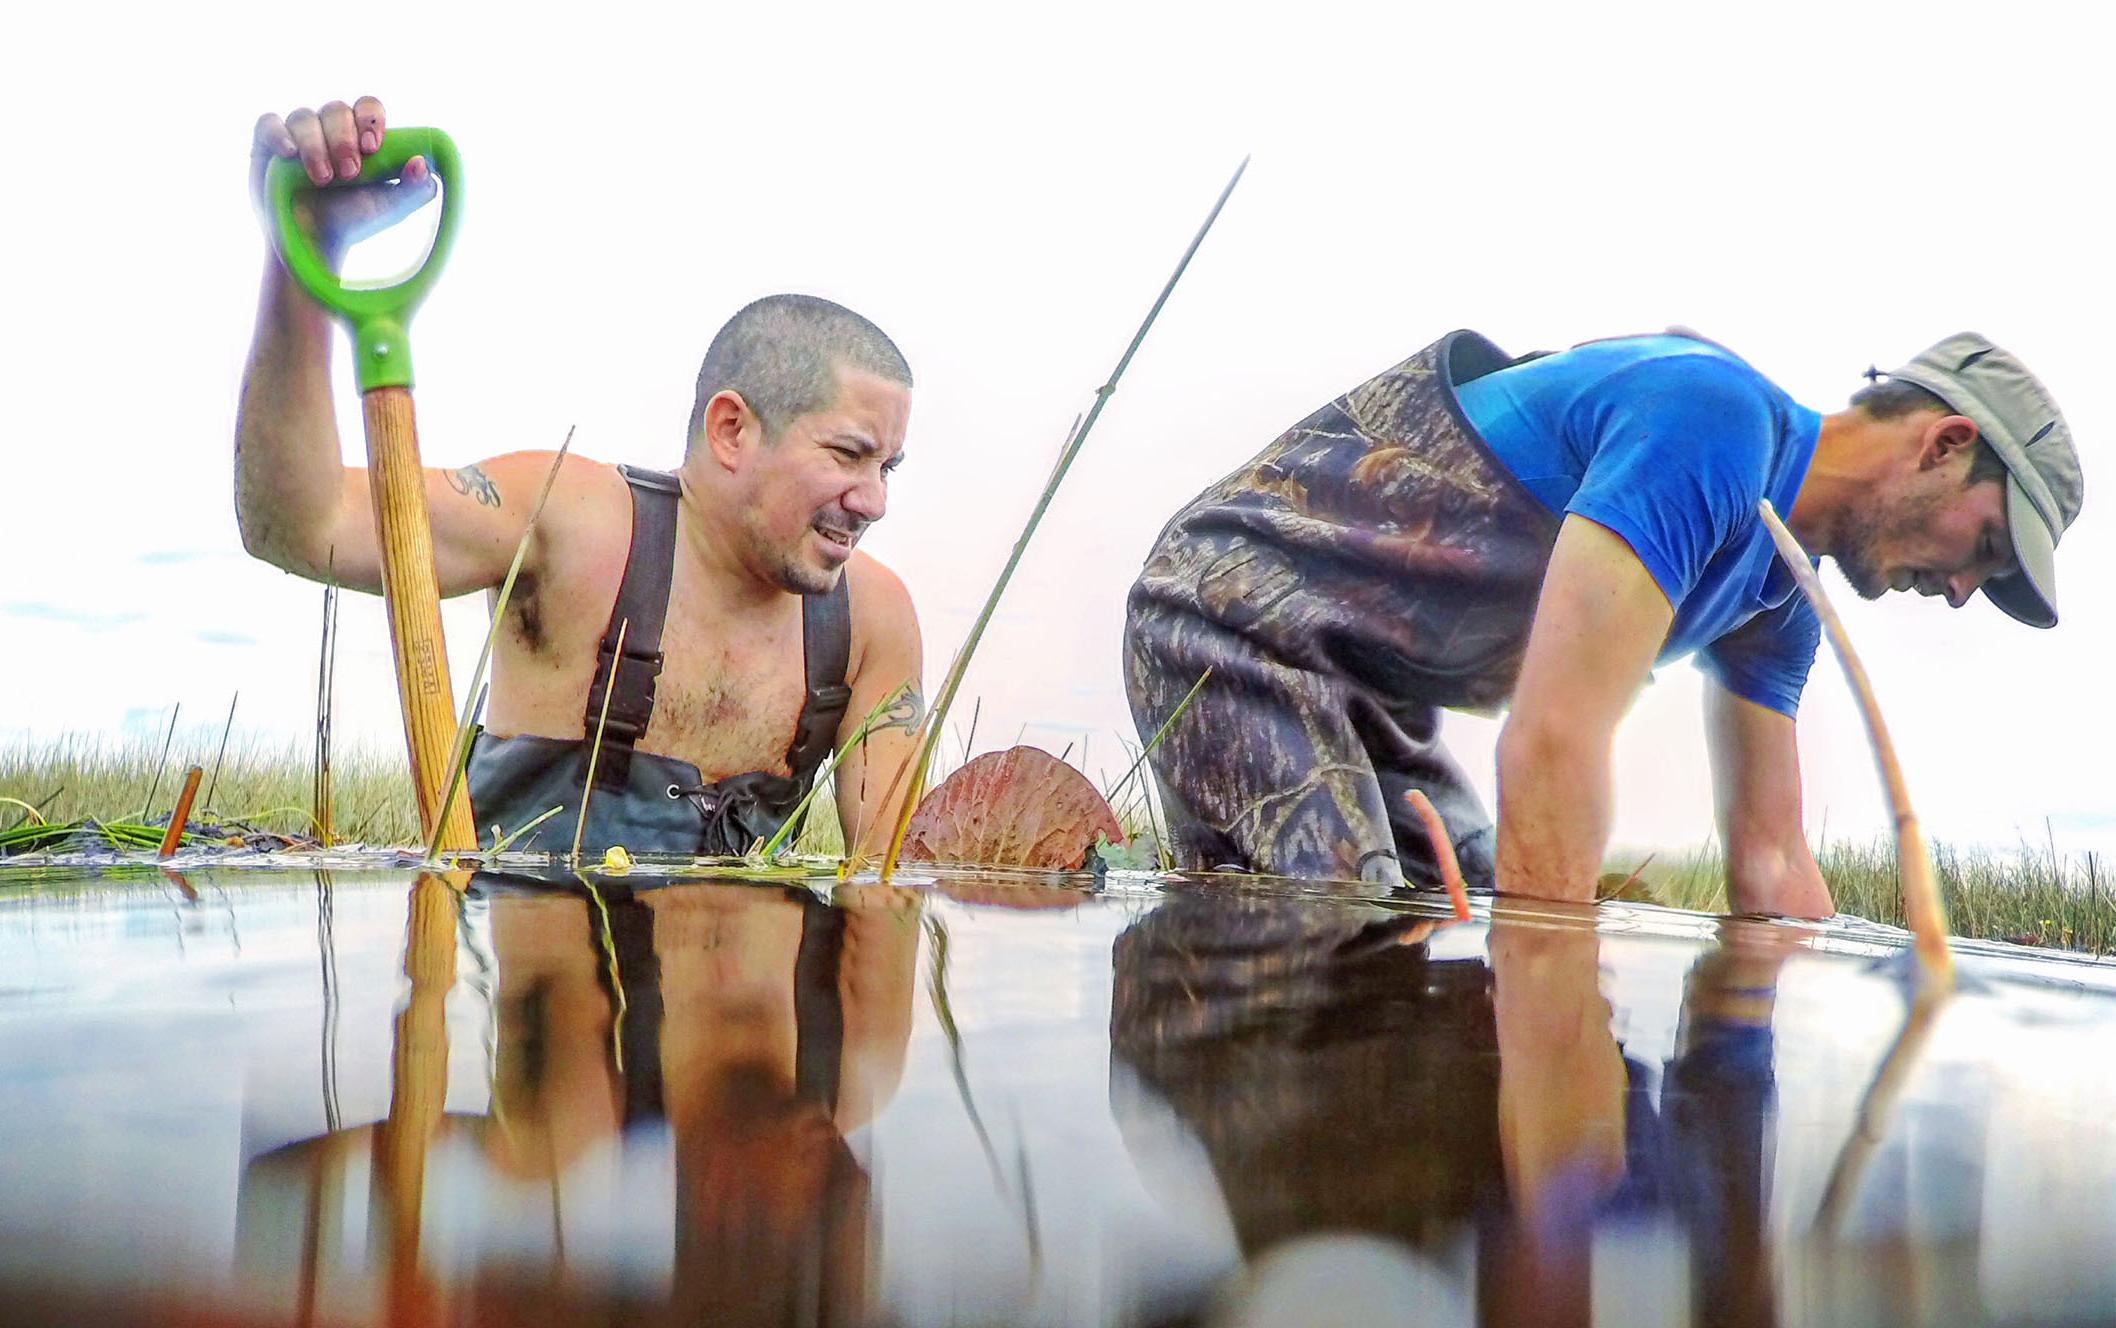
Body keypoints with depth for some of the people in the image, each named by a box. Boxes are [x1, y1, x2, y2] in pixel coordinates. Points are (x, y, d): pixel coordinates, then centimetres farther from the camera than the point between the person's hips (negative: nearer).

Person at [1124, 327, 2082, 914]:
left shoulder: (1781, 598, 10)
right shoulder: (1716, 416, -22)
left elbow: (1770, 860, 15)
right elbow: (1554, 742, -31)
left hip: (1362, 691, 10)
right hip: (1243, 615, -10)